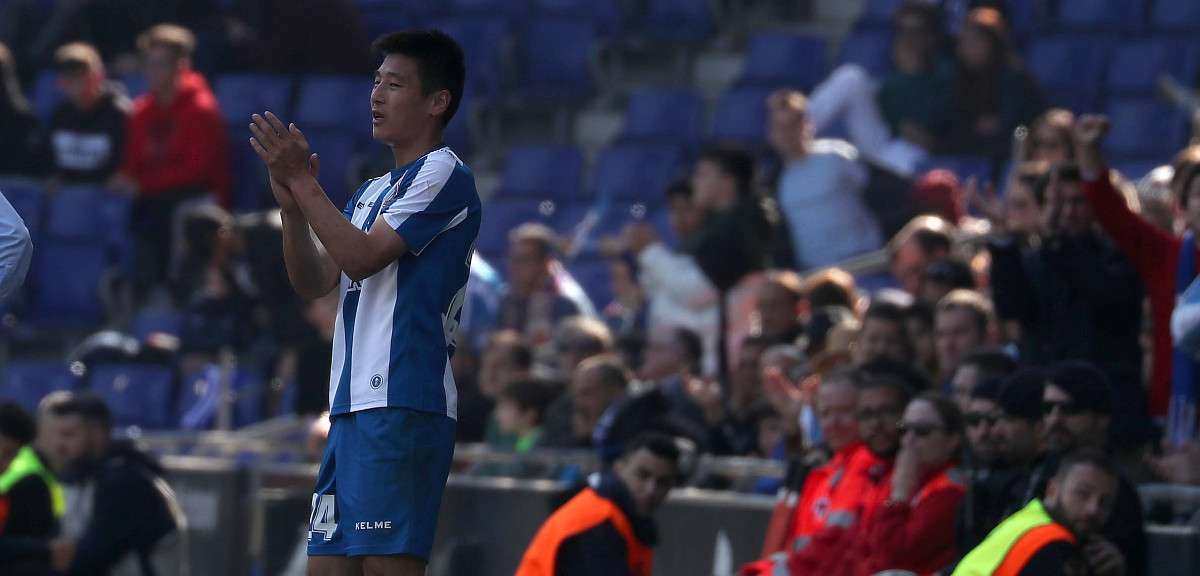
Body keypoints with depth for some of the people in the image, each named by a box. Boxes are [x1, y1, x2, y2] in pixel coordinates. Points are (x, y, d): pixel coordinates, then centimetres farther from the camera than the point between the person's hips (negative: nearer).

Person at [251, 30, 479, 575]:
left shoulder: (444, 175, -4)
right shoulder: (373, 190, 24)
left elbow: (362, 257, -14)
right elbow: (312, 281, 18)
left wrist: (304, 186, -10)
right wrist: (291, 204, 3)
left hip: (402, 404, -9)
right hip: (351, 406, 9)